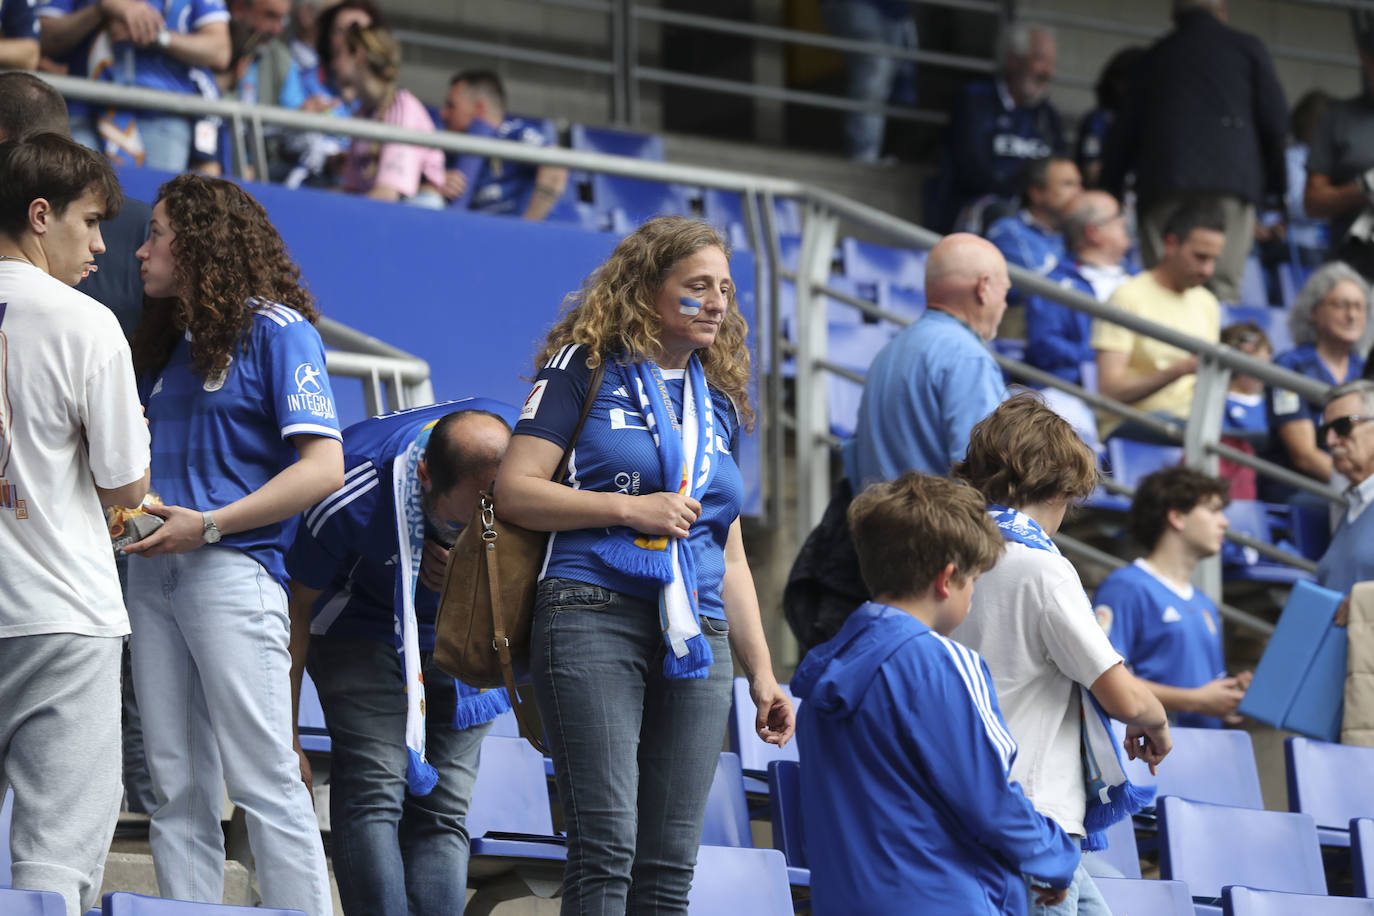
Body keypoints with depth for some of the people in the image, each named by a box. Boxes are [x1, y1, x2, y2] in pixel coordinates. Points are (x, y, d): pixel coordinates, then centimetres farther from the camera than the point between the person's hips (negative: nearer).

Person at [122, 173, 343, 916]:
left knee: (264, 781, -10)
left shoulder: (276, 331, -2)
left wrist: (208, 525, -14)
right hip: (153, 572, 8)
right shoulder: (167, 345, 21)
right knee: (178, 792, 4)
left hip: (232, 570, -8)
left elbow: (324, 469, -11)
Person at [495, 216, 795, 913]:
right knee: (605, 847, -15)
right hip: (595, 617, -6)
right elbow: (515, 491, -4)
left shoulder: (720, 401, 21)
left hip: (695, 639, 6)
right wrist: (630, 508, -10)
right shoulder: (587, 368, 4)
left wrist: (761, 672, 19)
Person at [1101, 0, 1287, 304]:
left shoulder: (1154, 55, 21)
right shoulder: (1247, 47, 14)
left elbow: (1125, 132, 16)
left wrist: (1110, 190, 18)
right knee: (1223, 290, -9)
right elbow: (1275, 120, 7)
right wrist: (1275, 182, 17)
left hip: (1160, 182, 2)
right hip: (1231, 180, -2)